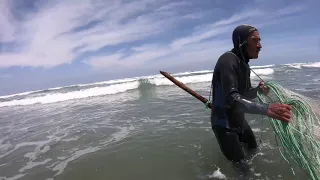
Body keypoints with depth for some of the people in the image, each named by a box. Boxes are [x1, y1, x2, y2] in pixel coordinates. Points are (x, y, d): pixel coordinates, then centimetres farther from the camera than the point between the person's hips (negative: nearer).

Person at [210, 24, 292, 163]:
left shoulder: (244, 64, 7)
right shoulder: (228, 60, -24)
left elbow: (245, 95, 12)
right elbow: (231, 98, -36)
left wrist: (258, 89, -9)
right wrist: (266, 109, -47)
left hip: (238, 119, 9)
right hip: (224, 122, -9)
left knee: (253, 148, 28)